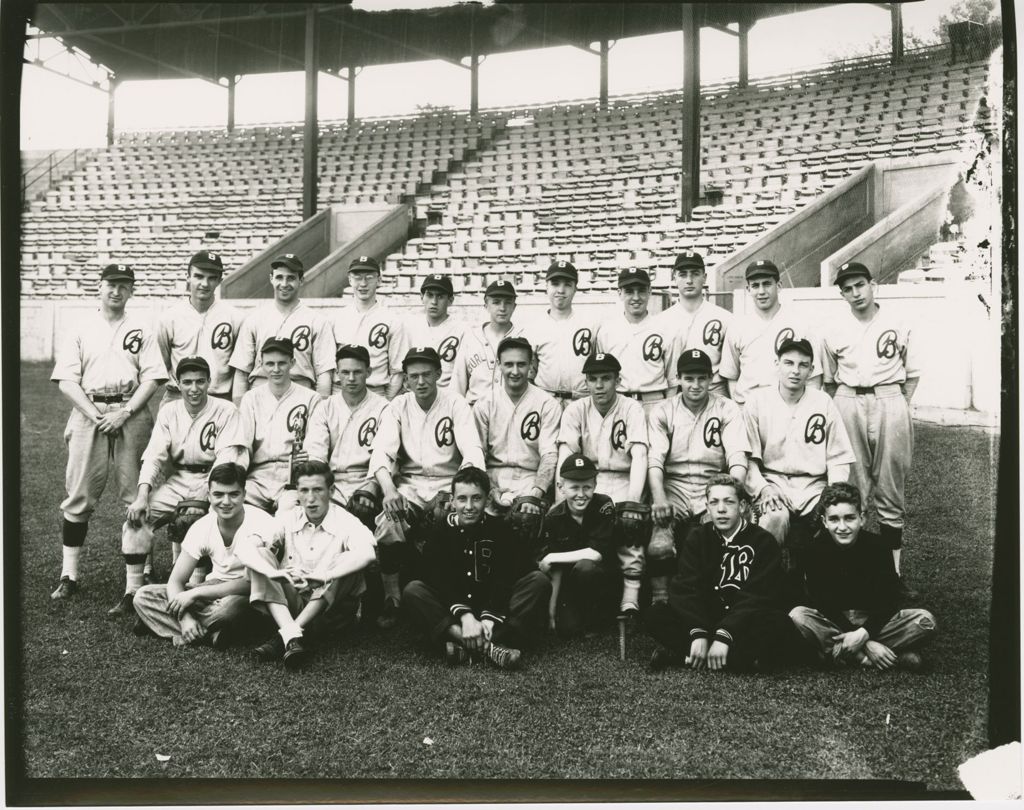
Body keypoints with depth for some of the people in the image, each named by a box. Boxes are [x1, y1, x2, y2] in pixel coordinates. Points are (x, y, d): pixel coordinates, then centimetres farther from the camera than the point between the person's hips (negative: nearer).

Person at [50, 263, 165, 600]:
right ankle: (68, 576, 5)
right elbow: (66, 381, 2)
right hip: (88, 412, 0)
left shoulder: (142, 327, 9)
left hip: (131, 415, 0)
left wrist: (123, 414, -11)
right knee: (79, 496, 0)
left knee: (136, 494, 0)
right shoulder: (79, 329, 9)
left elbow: (151, 378, 1)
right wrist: (96, 417, -10)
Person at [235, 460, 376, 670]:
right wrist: (274, 572, -32)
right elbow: (244, 548, -13)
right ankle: (291, 635, -33)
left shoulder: (345, 522, -9)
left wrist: (319, 576, -40)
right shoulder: (288, 519, 0)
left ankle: (283, 636, -30)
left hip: (329, 607, -2)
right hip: (288, 605, 3)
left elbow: (366, 554, -31)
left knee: (345, 562, -27)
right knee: (260, 554, -15)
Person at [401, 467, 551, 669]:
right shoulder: (440, 531, 1)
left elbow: (505, 578, -10)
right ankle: (489, 646, -41)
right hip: (452, 611, 0)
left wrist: (490, 617, -26)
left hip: (495, 609, 1)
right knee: (412, 591, -25)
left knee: (539, 580, -20)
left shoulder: (499, 529, 2)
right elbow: (439, 581, -12)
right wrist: (464, 615, -28)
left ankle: (464, 644, -37)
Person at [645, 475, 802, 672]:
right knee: (657, 615, -22)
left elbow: (759, 596, -14)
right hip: (704, 620, 2)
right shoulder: (697, 538, 5)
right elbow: (684, 588, -8)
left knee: (780, 626, -34)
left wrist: (724, 635, -27)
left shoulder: (763, 541, -3)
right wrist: (699, 634, -26)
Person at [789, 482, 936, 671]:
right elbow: (822, 603, -15)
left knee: (925, 621, -22)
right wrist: (867, 644, -23)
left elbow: (890, 599, -10)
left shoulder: (877, 546, -12)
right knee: (797, 616, -31)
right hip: (833, 621, 0)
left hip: (873, 621, 0)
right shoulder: (816, 549, -13)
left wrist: (864, 633, -27)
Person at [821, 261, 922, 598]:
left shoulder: (897, 324, 3)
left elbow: (912, 374, 9)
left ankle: (894, 570, 8)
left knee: (891, 492, 3)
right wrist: (836, 413, 4)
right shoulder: (835, 328, 7)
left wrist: (899, 409, 0)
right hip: (848, 405, 1)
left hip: (890, 401, -1)